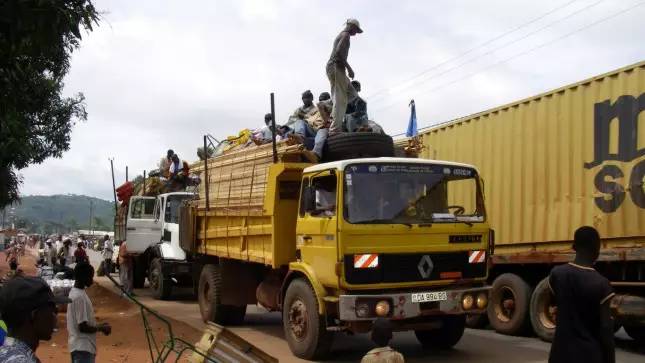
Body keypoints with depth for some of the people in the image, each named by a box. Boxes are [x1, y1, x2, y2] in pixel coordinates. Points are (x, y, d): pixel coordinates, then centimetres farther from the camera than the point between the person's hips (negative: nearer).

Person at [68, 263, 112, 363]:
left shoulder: (75, 292, 9)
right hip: (83, 347, -10)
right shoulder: (79, 297, -20)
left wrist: (99, 325, 11)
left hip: (80, 346, 10)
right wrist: (101, 328, -8)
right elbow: (82, 327, -21)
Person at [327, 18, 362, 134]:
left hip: (332, 67, 10)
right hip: (336, 67, -10)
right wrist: (349, 68, -16)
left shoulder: (340, 35, 26)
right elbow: (339, 52, -19)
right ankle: (335, 129, -18)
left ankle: (334, 114, -4)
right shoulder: (345, 35, -4)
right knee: (340, 99, -13)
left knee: (352, 93, 14)